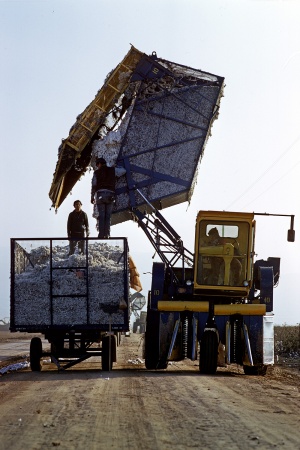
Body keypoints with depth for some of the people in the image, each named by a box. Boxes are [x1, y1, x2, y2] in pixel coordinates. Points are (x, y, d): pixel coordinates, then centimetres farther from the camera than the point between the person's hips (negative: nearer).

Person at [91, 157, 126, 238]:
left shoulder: (97, 172, 8)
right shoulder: (113, 170, 12)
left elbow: (94, 186, 5)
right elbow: (123, 171, 25)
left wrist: (92, 197, 12)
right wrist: (116, 168, 40)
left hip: (100, 194, -1)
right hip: (110, 194, 1)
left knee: (101, 216, -3)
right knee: (108, 216, 2)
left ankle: (101, 235, -11)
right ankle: (107, 234, -7)